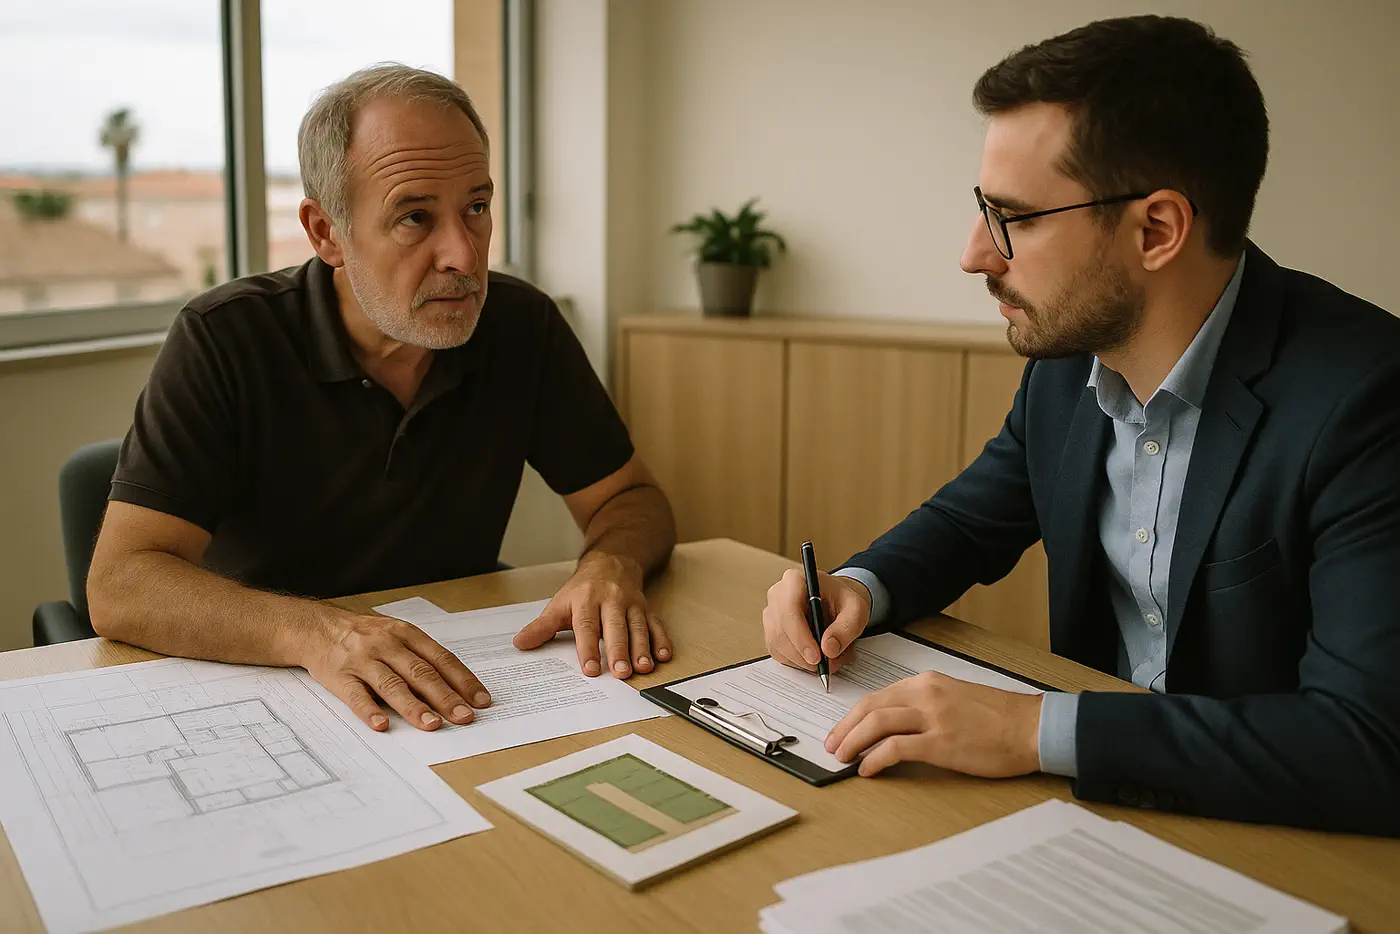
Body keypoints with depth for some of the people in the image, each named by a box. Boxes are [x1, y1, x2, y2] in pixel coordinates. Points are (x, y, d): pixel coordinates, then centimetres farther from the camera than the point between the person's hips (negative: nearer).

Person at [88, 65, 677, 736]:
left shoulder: (523, 326, -4)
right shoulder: (223, 341, -14)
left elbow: (629, 498, 4)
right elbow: (120, 586, -20)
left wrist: (612, 567, -20)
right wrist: (311, 631, -38)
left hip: (459, 697, 2)